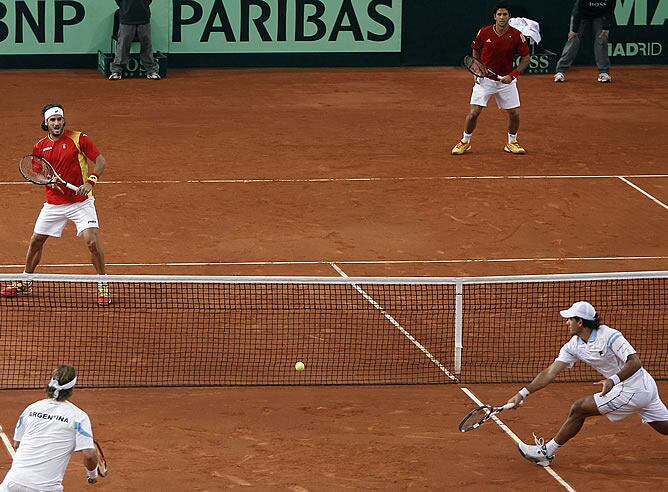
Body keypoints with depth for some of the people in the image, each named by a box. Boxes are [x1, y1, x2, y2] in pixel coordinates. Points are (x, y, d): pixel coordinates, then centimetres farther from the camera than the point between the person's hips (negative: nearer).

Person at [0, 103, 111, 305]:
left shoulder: (79, 139, -9)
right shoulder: (40, 147, 3)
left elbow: (101, 161, -9)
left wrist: (90, 182, -24)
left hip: (81, 202, -4)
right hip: (54, 203, 4)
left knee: (92, 242, -16)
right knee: (35, 241, 11)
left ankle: (103, 287, -1)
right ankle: (25, 283, 31)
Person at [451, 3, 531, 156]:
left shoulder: (517, 36, -11)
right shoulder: (484, 33, -9)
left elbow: (526, 58, -4)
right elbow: (476, 51, 10)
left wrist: (512, 75, -14)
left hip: (506, 79, 1)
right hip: (484, 78, -1)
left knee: (514, 113, -1)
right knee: (473, 113, -7)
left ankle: (511, 142, 23)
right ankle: (465, 142, 14)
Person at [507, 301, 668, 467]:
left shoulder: (609, 336, -20)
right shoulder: (573, 346, 4)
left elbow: (635, 362, -26)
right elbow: (550, 374, 2)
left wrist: (613, 380, -40)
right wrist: (522, 394, -5)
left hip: (632, 390, -9)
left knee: (579, 409, -6)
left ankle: (547, 452, 6)